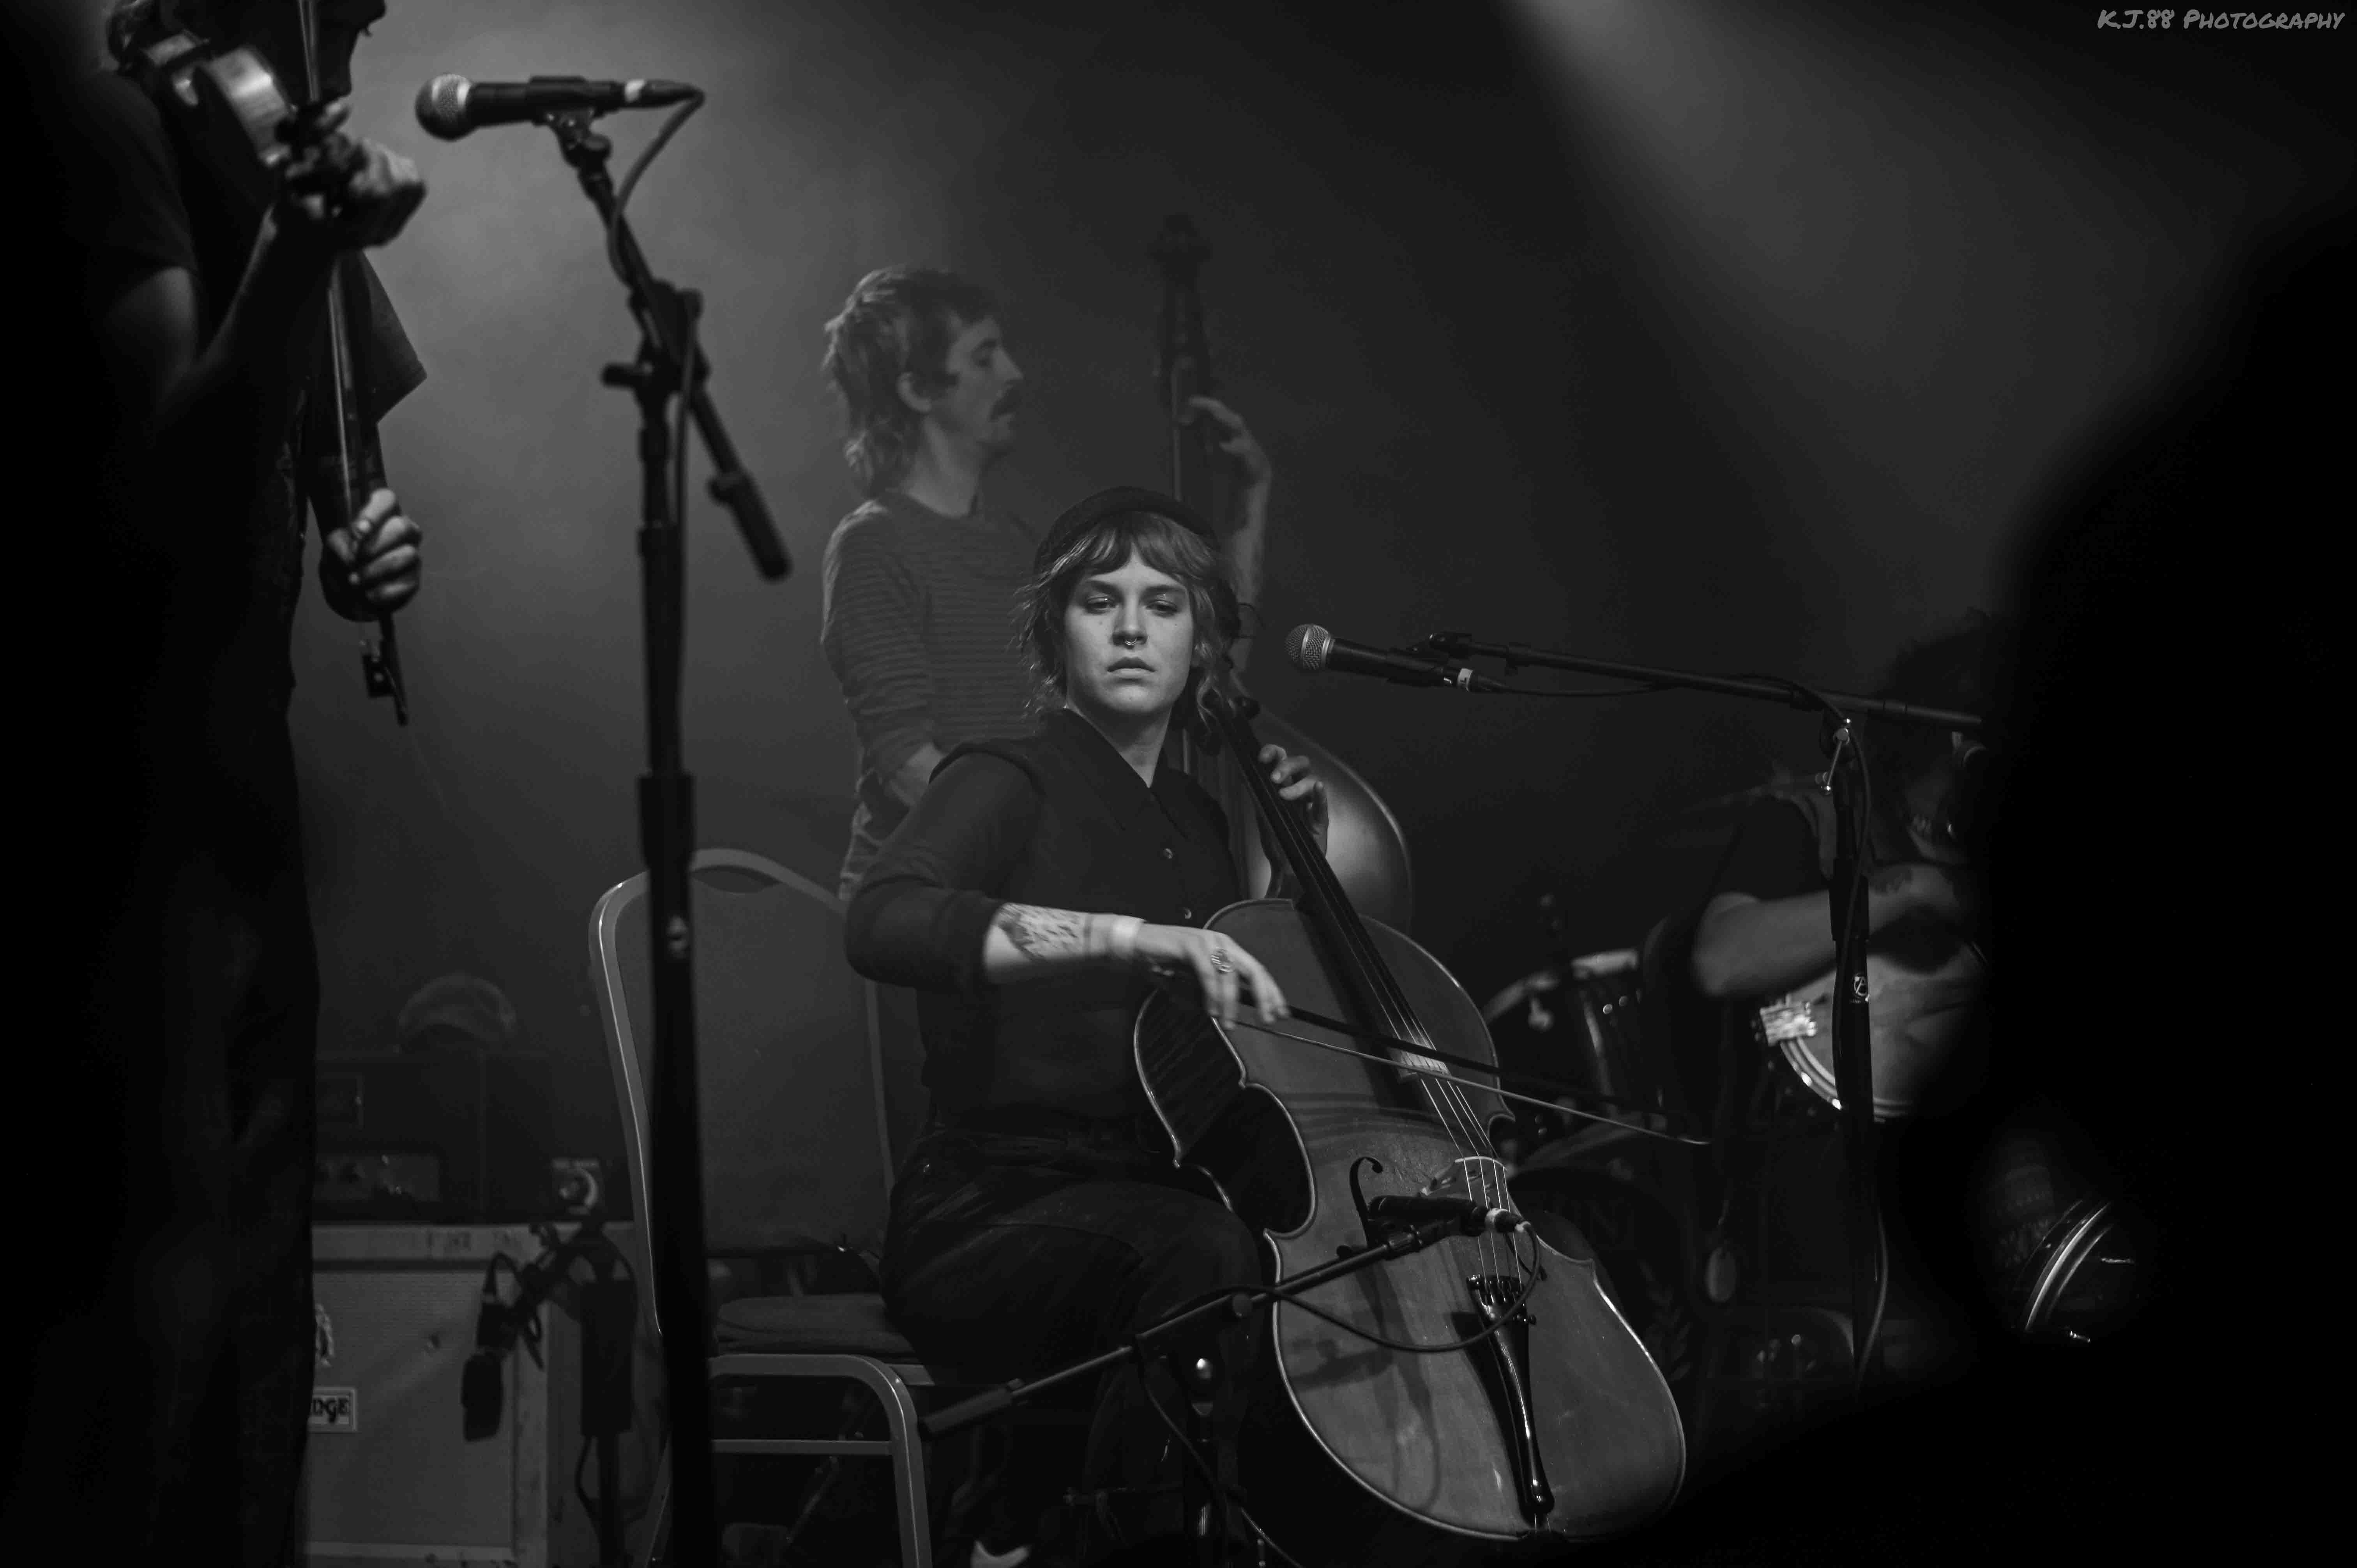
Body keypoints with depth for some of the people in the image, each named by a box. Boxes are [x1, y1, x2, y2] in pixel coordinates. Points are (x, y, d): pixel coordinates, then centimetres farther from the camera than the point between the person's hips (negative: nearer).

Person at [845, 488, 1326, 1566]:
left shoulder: (1199, 819, 16)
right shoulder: (1008, 783, -4)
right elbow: (885, 925, -27)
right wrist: (1137, 936, -35)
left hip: (1152, 1203, 7)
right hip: (990, 1221, -7)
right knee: (1209, 1251, -36)